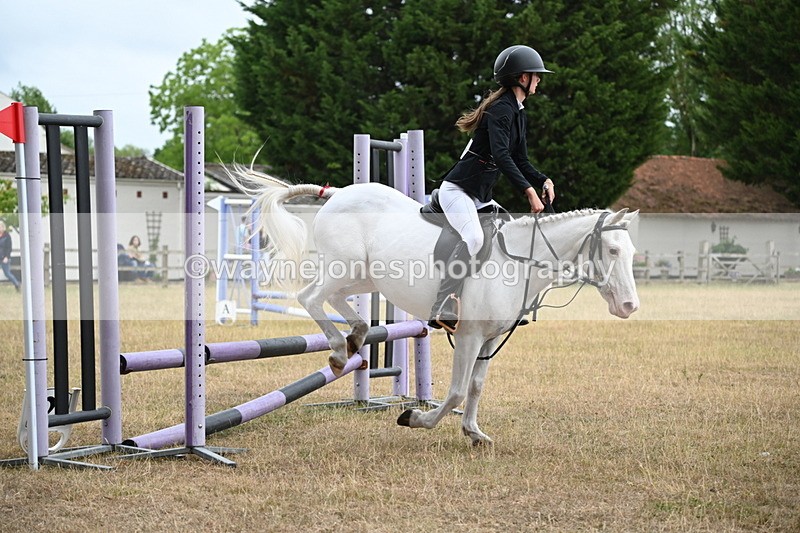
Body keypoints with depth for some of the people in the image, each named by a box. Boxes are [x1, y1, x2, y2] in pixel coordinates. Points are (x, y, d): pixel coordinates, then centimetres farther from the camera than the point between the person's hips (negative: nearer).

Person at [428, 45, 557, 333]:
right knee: (473, 238, -31)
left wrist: (543, 181, 0)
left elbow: (520, 160, 19)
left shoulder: (518, 114, 15)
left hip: (480, 197, 11)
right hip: (456, 190, -11)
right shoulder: (501, 109, -16)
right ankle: (443, 311, -33)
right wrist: (529, 190, -35)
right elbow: (500, 155, -28)